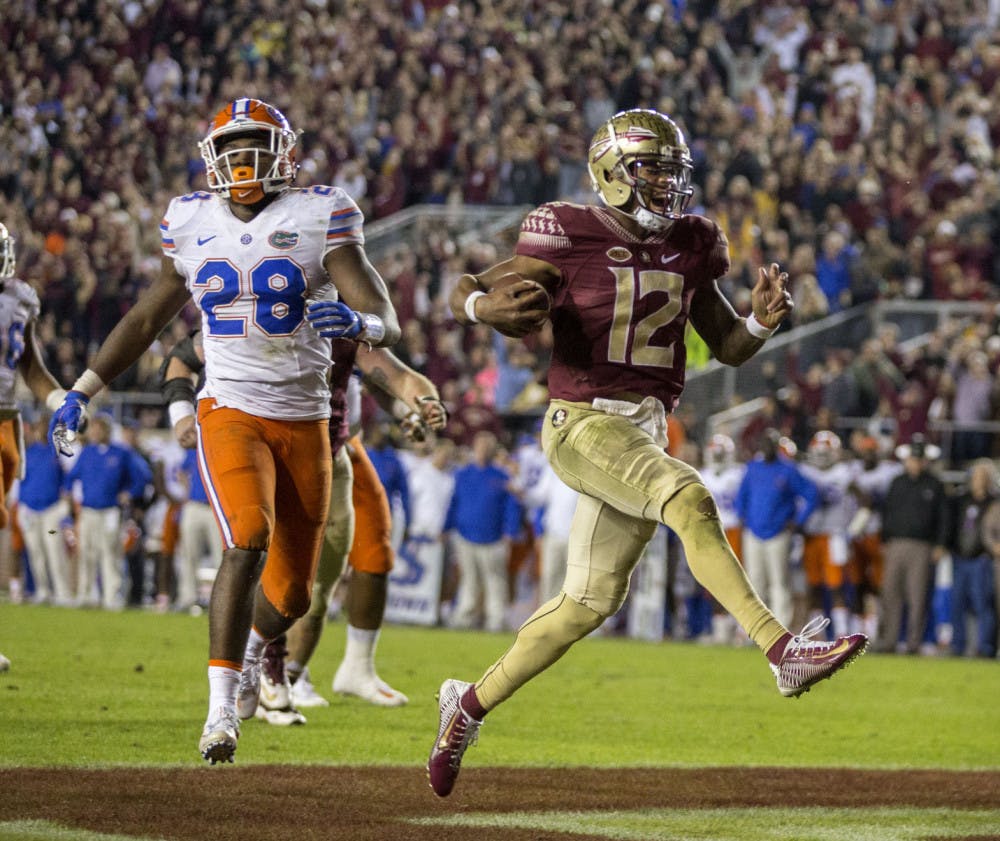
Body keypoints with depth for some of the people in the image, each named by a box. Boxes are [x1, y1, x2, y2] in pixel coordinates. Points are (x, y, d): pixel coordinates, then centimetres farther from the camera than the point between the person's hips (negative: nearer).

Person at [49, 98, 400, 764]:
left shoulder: (320, 217, -6)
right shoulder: (192, 224, 4)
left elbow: (388, 326, -15)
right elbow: (148, 316, 18)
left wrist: (361, 322, -39)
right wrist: (83, 392, 17)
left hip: (305, 421, 1)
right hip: (230, 414, 0)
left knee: (291, 592, 9)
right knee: (247, 542, -26)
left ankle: (253, 647, 45)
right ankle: (222, 711, -25)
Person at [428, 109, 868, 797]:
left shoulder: (690, 247, 8)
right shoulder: (569, 238, -8)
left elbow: (729, 348, 14)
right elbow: (465, 292, -2)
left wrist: (761, 321, -9)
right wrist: (489, 307, -26)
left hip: (647, 430, 7)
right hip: (582, 423, -7)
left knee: (591, 600, 10)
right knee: (690, 499, -30)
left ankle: (471, 703, 25)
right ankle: (782, 650, -37)